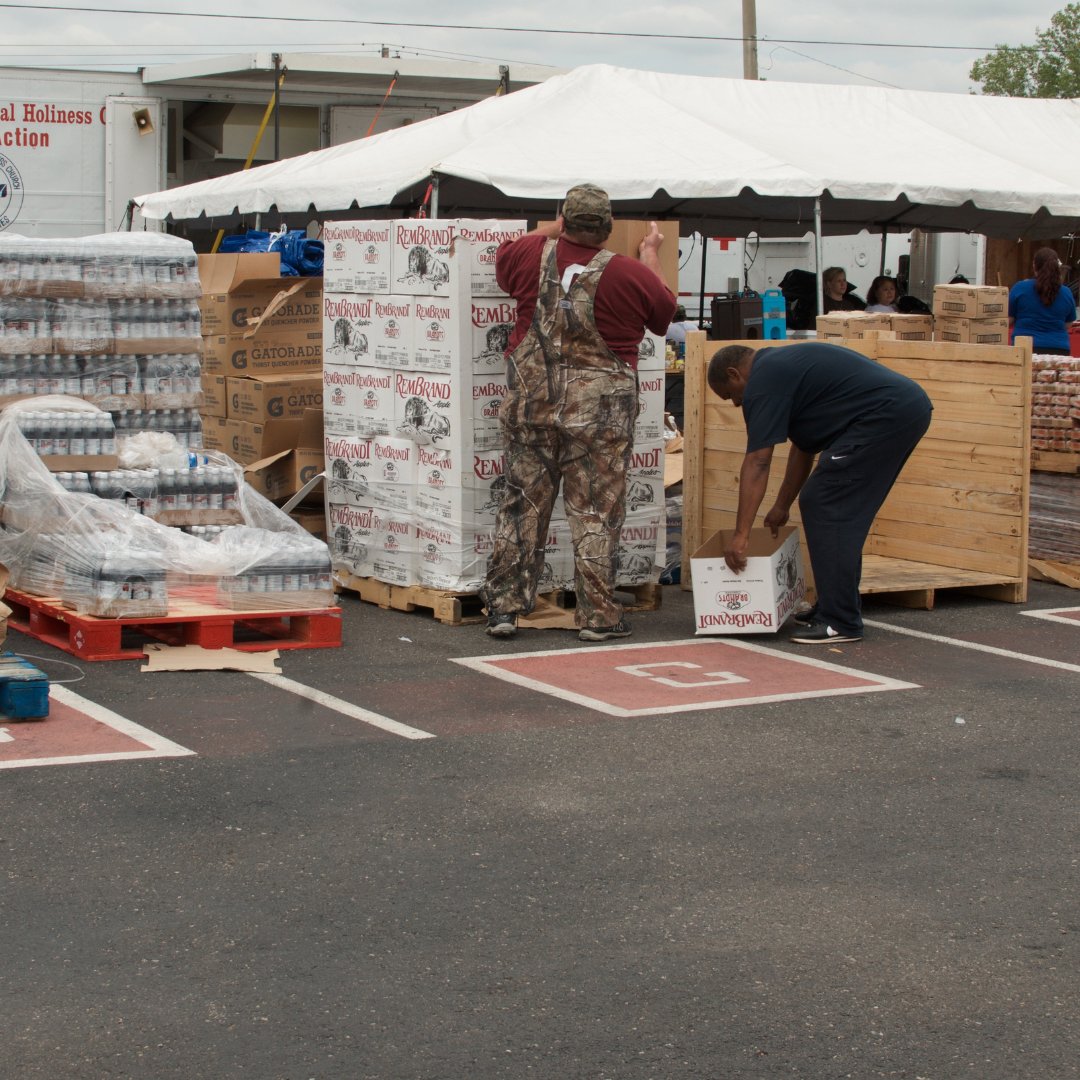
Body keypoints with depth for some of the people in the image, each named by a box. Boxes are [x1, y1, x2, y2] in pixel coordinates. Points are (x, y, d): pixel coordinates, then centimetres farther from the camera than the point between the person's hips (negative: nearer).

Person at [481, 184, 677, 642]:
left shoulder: (532, 256, 0)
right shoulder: (631, 274, -7)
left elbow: (504, 256, 24)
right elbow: (664, 313, 12)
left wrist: (555, 228, 36)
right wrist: (651, 255, 26)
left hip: (531, 402, 3)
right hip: (600, 410, -3)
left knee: (522, 504, 11)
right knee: (595, 512, 4)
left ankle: (504, 606, 12)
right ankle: (598, 615, 7)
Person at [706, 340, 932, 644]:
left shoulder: (763, 381, -6)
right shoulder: (782, 366, 25)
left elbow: (757, 463, -11)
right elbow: (803, 446, 31)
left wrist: (741, 534, -11)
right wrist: (782, 507, 34)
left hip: (886, 413, -10)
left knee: (824, 507, -7)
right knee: (842, 512, 17)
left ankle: (840, 622, -5)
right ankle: (837, 606, 25)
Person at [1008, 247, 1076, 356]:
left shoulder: (1020, 288, -5)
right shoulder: (1066, 293, 2)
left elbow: (1008, 321, 3)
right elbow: (1068, 325, 15)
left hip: (1026, 349, -2)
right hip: (1059, 350, 2)